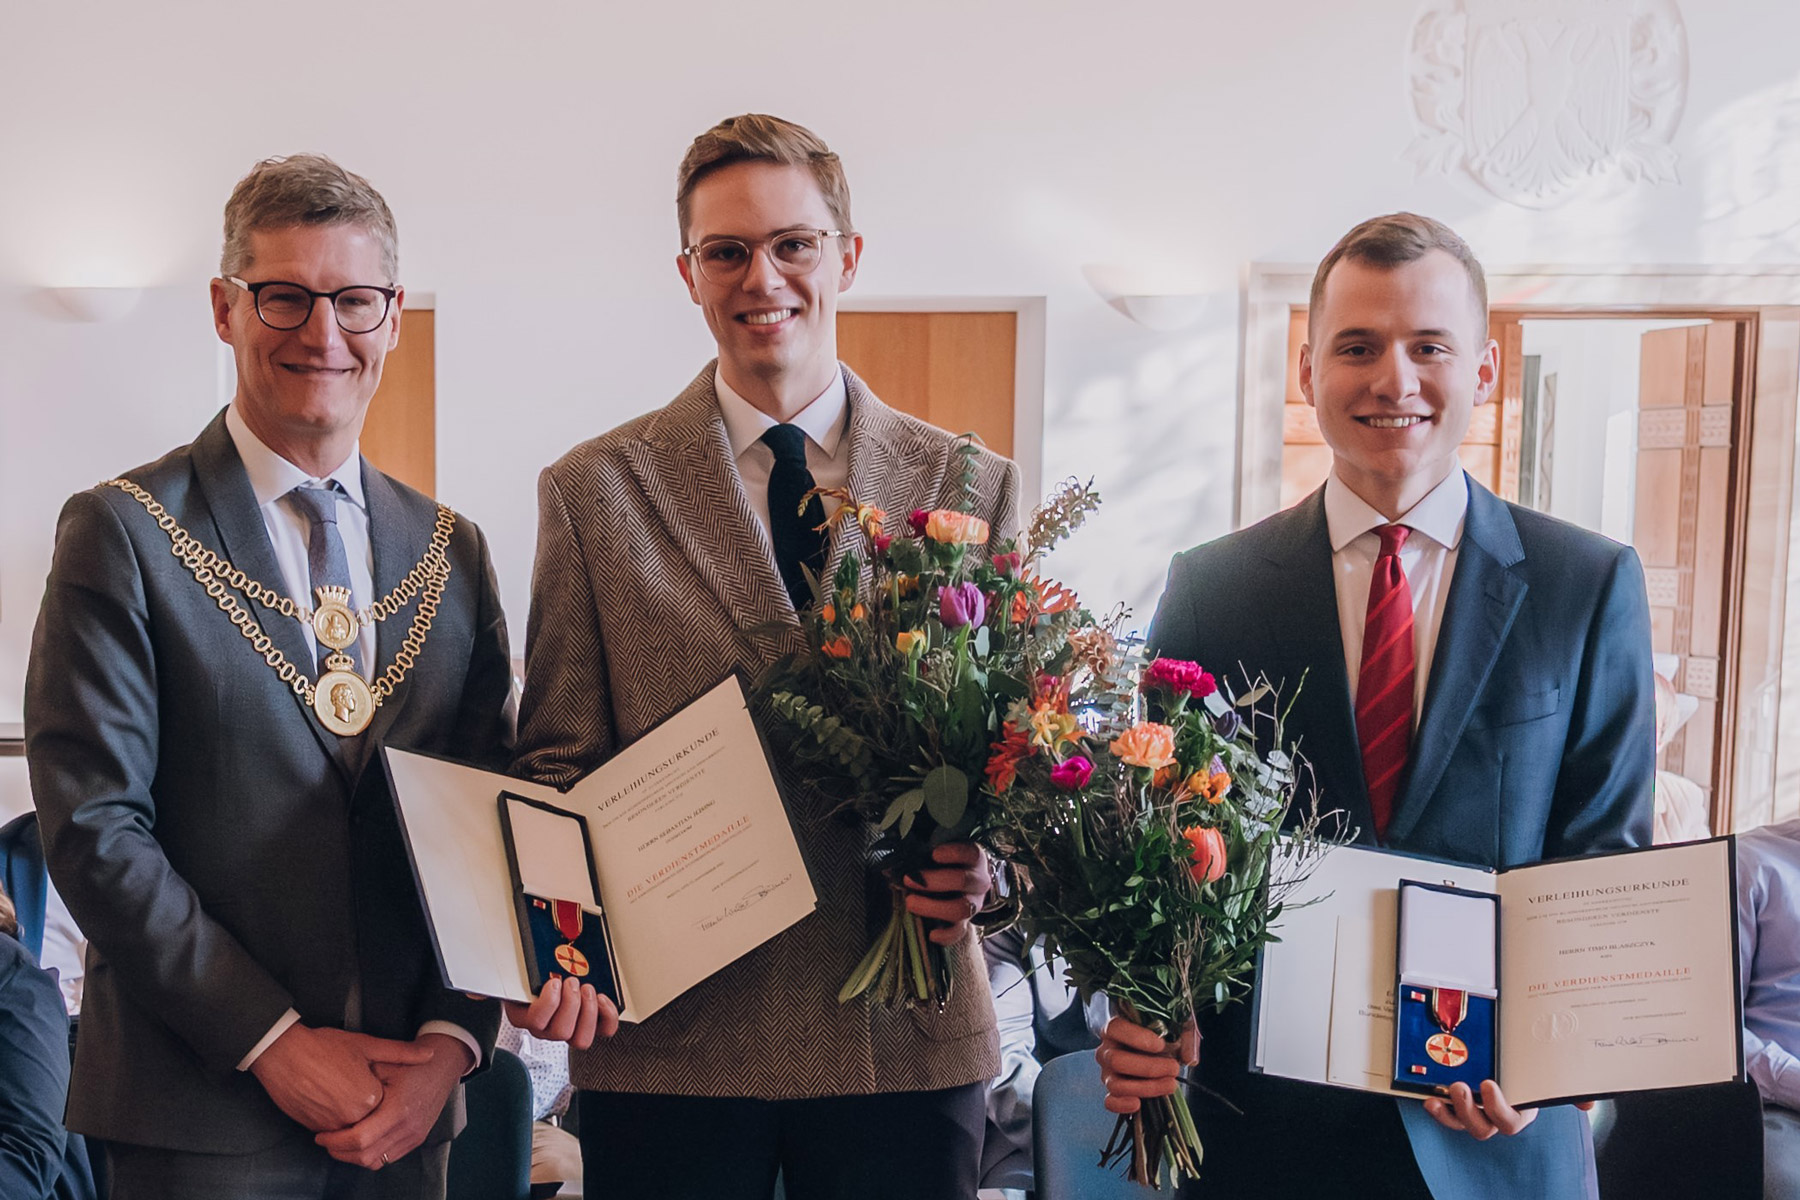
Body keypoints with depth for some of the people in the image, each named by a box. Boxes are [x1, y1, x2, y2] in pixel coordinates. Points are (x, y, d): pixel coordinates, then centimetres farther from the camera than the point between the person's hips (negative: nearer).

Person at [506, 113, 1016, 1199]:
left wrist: (987, 866, -12)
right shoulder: (593, 493, 3)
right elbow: (559, 763, 2)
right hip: (667, 1036, -1)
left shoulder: (974, 488, 5)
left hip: (906, 1037, 1)